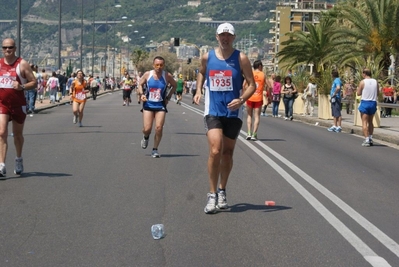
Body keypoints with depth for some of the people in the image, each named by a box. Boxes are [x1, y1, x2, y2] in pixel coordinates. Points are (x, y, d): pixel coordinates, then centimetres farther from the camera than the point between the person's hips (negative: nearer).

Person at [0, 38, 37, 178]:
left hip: (18, 104, -1)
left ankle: (19, 159, 38)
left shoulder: (22, 64, -5)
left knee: (18, 134, 14)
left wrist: (22, 87, -22)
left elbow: (34, 83, -6)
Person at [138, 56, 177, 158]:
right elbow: (140, 84, 11)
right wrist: (142, 94, -7)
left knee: (159, 128, -10)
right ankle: (145, 137, 32)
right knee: (147, 129, -6)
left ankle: (155, 149, 9)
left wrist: (168, 97, 2)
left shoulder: (167, 76, -7)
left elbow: (174, 86, 11)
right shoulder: (147, 74, -5)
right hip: (148, 104, 0)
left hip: (160, 105, 0)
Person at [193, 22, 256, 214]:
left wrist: (241, 100, -20)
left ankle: (222, 191, 29)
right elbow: (201, 72, 24)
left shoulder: (241, 58, -4)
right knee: (215, 151, -15)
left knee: (227, 153, 11)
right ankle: (212, 194, -5)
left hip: (233, 112, 0)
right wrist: (198, 91, 8)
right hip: (213, 112, 0)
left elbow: (252, 85, -3)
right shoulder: (207, 57, 2)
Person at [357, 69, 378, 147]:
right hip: (373, 103, 5)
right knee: (370, 122, 19)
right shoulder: (375, 82, 4)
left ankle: (367, 140, -12)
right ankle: (370, 139, 20)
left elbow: (358, 93, -3)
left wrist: (358, 88, 15)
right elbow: (377, 93, 9)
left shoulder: (362, 82, -8)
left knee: (364, 122, -3)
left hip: (365, 102, -5)